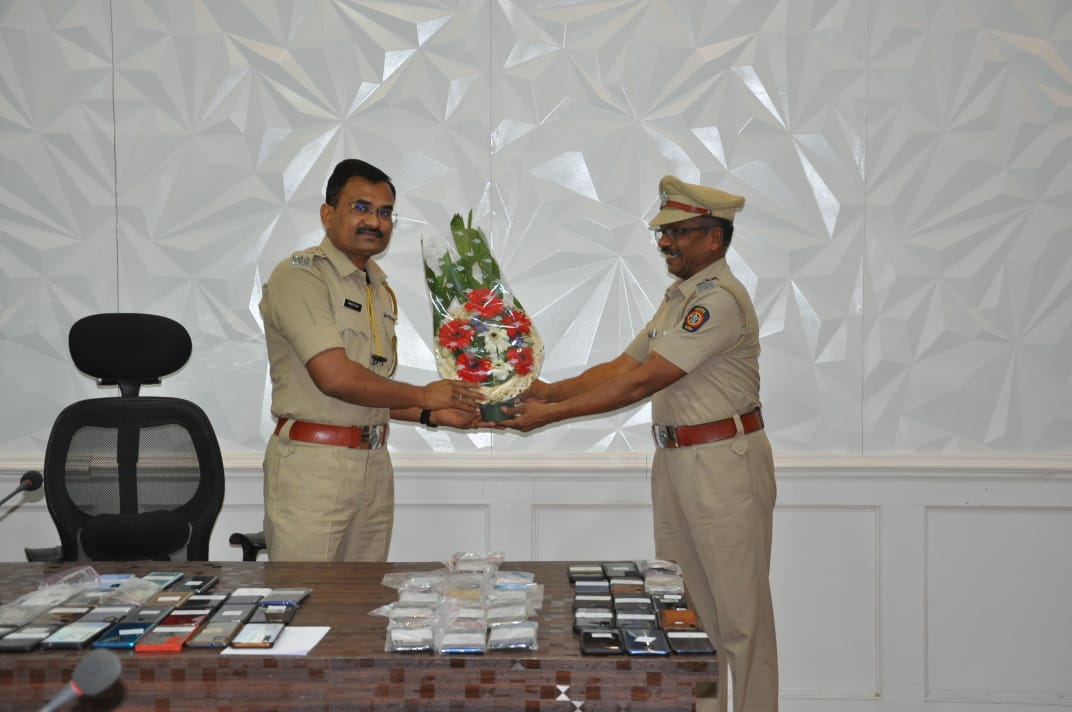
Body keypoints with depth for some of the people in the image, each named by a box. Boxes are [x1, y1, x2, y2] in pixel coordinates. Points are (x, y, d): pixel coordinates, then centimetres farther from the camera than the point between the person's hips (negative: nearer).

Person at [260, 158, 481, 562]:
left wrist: (432, 415, 9)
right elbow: (335, 378, -19)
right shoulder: (300, 275, -9)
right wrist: (422, 395, -7)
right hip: (312, 463, -8)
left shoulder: (380, 290, 17)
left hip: (374, 462, 8)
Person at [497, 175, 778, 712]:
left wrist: (553, 415, -18)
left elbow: (641, 382, -21)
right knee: (684, 607, 16)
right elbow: (622, 366, 13)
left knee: (740, 614, 0)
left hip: (725, 465, -10)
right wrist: (551, 390, -1)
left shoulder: (720, 300, -18)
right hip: (674, 460, 10)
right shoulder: (679, 298, 15)